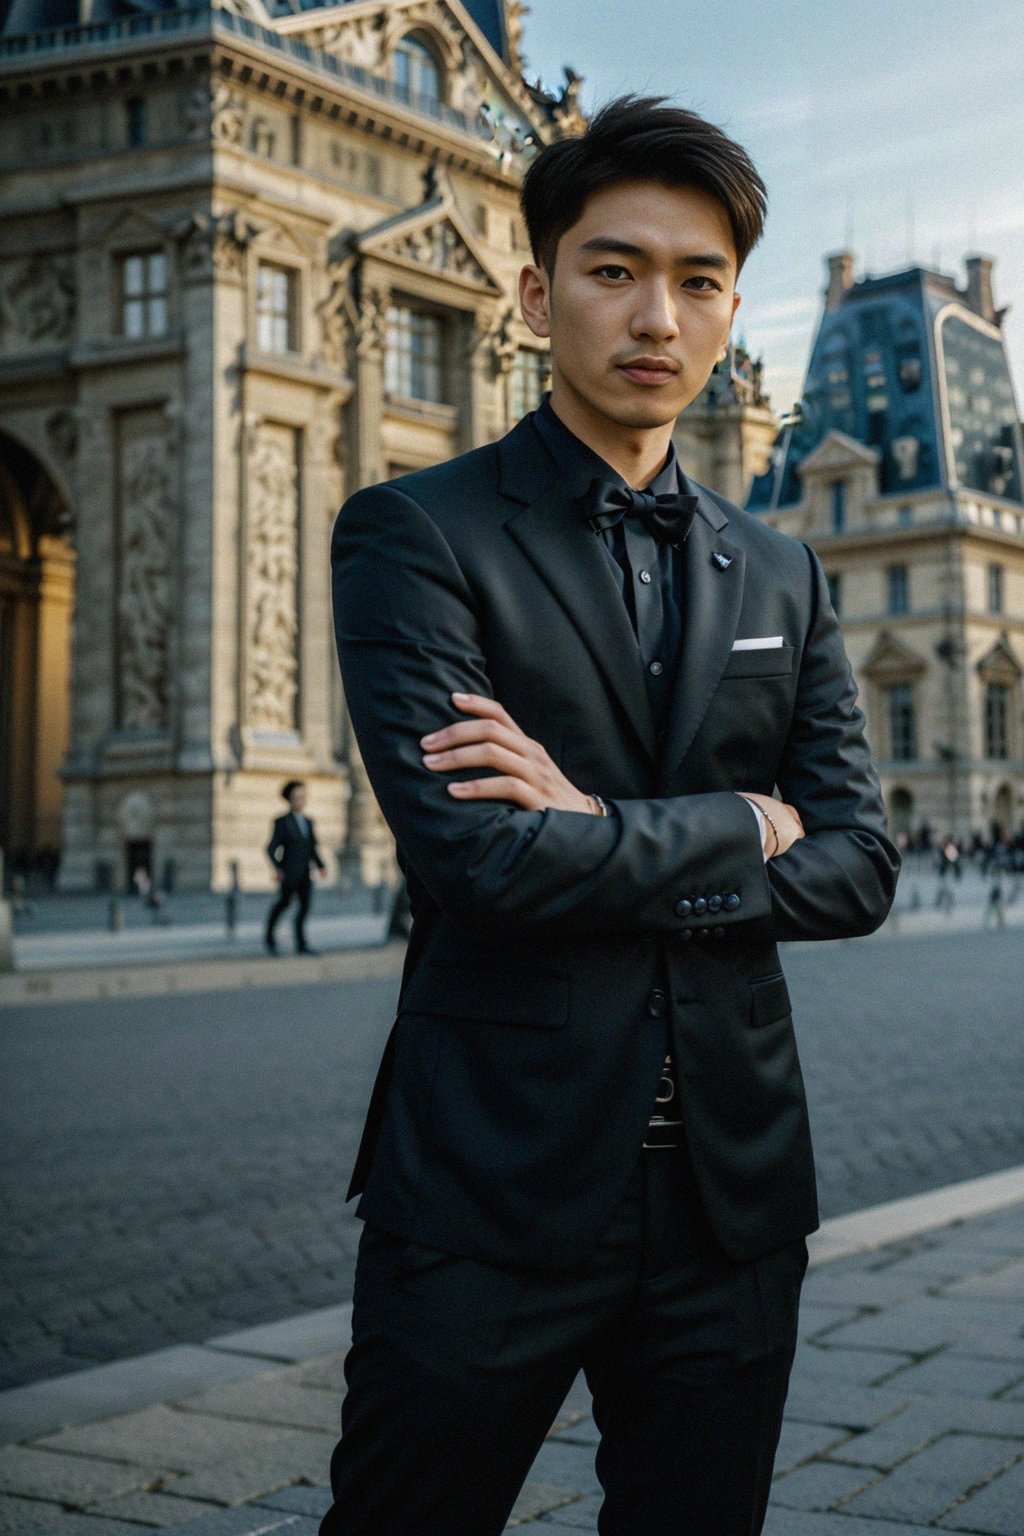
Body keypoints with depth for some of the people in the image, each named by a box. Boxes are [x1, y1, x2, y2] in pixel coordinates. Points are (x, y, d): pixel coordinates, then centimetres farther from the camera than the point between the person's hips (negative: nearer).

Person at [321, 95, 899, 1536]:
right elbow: (474, 860, -19)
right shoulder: (414, 535, -6)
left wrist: (611, 843, -12)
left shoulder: (780, 577, 11)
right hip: (494, 1186, -4)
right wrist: (735, 826, -6)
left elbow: (859, 866, 2)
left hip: (730, 1189, 5)